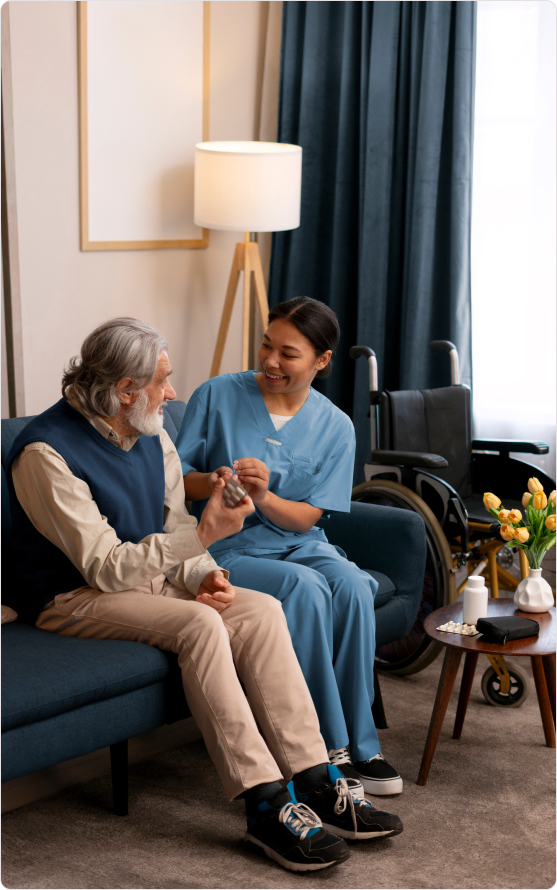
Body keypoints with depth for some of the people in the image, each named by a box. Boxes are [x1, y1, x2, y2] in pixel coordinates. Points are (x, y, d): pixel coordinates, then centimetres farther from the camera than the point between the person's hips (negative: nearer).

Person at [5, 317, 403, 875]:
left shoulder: (151, 435, 6)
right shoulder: (46, 452, -20)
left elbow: (175, 525, 11)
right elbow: (105, 567, -24)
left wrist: (205, 575, -11)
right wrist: (204, 535, -30)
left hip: (149, 577, 8)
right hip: (71, 598, -7)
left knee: (261, 610, -15)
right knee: (198, 624, -32)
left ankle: (313, 781, -15)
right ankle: (265, 805, -28)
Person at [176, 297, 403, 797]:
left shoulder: (336, 427, 4)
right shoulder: (217, 396, -2)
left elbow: (307, 517, -1)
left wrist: (264, 497, -22)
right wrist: (210, 484, -24)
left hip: (299, 544, 3)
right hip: (227, 549, -3)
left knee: (352, 587, -29)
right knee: (304, 587, -32)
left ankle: (357, 744, -19)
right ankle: (329, 747, -24)